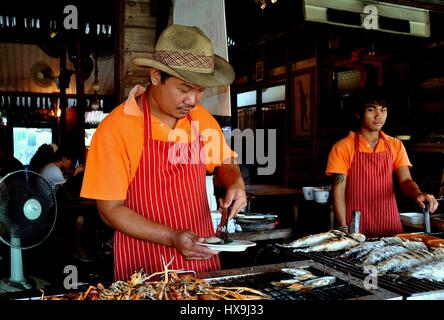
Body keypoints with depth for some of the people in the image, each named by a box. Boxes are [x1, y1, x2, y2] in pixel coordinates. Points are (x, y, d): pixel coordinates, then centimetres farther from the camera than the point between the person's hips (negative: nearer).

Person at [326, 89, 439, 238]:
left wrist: (417, 194, -25)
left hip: (390, 225, 3)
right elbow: (338, 192, -7)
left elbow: (405, 181, -3)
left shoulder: (395, 146, 6)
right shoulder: (343, 147, -5)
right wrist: (343, 229, -13)